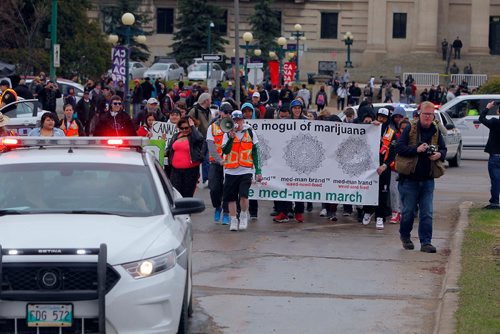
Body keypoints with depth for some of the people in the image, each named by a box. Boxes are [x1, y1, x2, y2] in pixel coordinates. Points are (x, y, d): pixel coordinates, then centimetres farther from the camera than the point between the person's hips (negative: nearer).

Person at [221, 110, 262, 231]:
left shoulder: (250, 133, 5)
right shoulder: (227, 134, 6)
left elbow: (255, 152, 7)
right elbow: (225, 151, -6)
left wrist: (258, 171, 4)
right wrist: (231, 137, -17)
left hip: (246, 170, -2)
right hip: (230, 170, 2)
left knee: (243, 195, -16)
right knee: (231, 197, 6)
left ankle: (244, 216, 7)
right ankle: (233, 221, 19)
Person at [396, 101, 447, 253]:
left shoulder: (436, 131, 9)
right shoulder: (410, 129, -2)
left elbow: (444, 149, 17)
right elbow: (399, 147, -8)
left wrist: (439, 154, -6)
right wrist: (416, 149, -21)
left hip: (427, 179, 3)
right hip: (409, 177, -3)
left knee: (427, 213, -1)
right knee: (408, 211, 4)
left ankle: (426, 242, 2)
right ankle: (405, 236, 26)